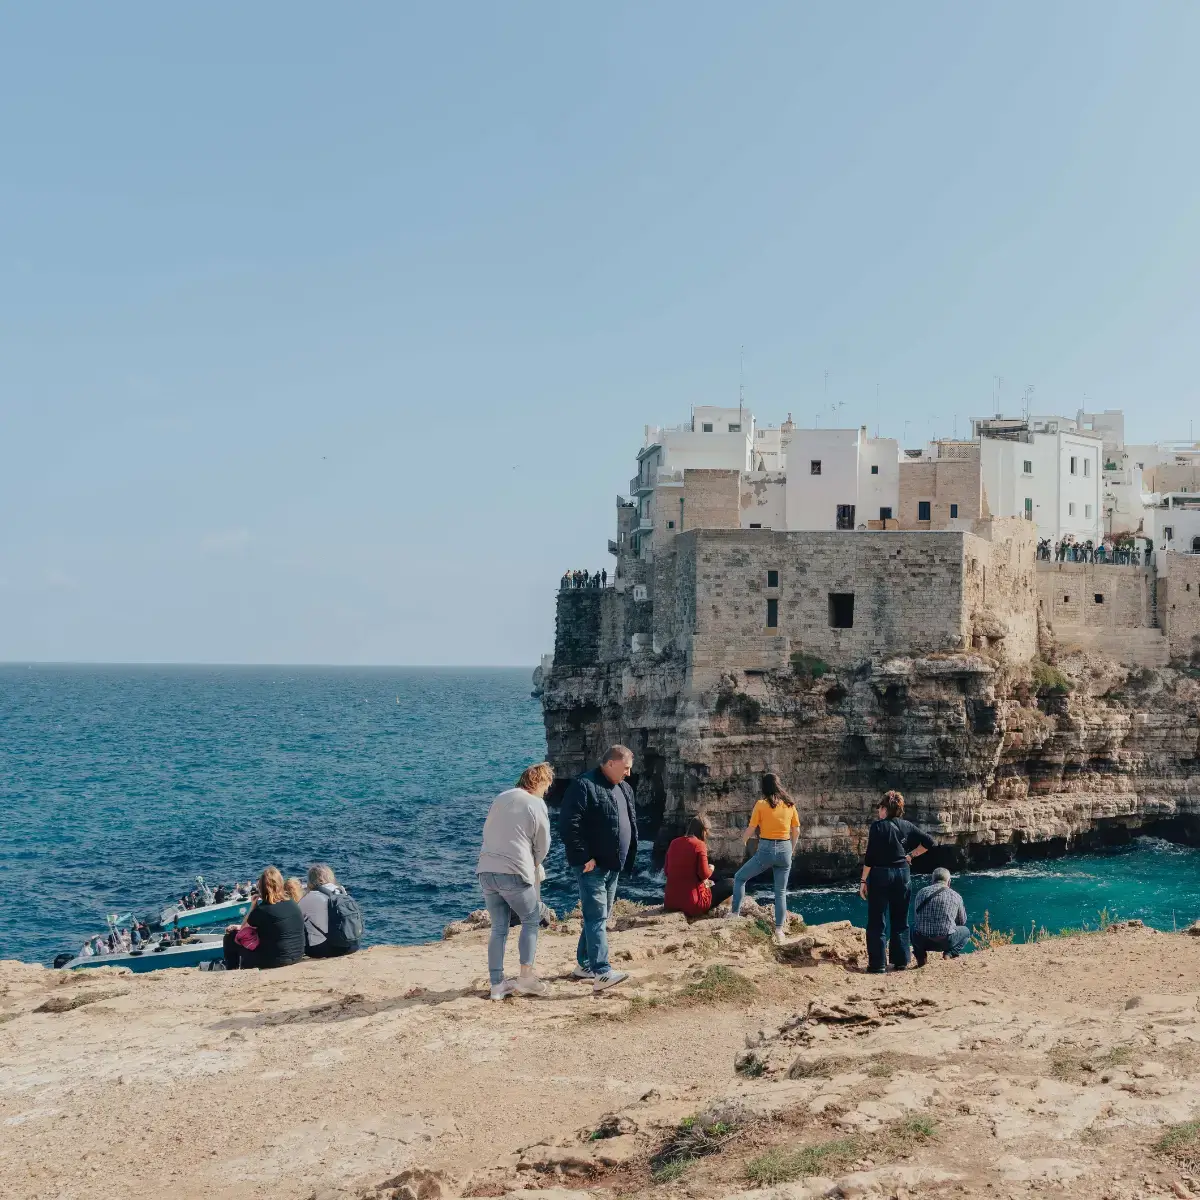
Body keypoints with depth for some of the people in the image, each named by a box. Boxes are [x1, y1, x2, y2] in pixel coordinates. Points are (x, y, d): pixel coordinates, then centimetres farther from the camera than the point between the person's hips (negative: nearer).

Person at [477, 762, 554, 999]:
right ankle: (526, 978, 4)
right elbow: (543, 847, 2)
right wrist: (533, 867, 23)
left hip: (486, 871, 6)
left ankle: (497, 984, 8)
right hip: (515, 873, -5)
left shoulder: (500, 798, 13)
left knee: (499, 928, 11)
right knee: (531, 921, 11)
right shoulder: (536, 805, -4)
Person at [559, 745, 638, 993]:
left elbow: (631, 824, 23)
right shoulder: (583, 786, -15)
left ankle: (584, 965, 26)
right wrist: (584, 858, -20)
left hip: (613, 867, 9)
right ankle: (601, 973, -21)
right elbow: (568, 825, -20)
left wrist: (629, 858, 13)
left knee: (599, 917, 15)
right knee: (597, 918, -14)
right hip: (591, 866, -9)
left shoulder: (624, 789, 13)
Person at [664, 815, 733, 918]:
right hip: (692, 905, -7)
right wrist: (711, 869, 9)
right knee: (731, 884, 7)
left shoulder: (674, 843, 7)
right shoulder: (699, 844, -10)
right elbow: (704, 874, -14)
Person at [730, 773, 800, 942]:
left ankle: (735, 913, 7)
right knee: (781, 891, 10)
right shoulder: (790, 805, 4)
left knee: (739, 878, 15)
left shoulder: (761, 804, -7)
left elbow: (750, 829, -4)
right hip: (784, 850, 4)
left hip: (766, 849, -3)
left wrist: (741, 843, 16)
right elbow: (796, 831, 9)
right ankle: (779, 930, 5)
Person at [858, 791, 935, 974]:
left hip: (880, 875, -4)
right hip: (902, 874, 4)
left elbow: (869, 856, -11)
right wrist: (911, 855, 11)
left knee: (876, 922, 2)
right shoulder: (907, 826, 4)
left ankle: (877, 964, 0)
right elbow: (928, 842, 4)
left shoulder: (877, 826, -9)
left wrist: (863, 880, -6)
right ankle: (900, 961, 15)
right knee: (900, 921, 14)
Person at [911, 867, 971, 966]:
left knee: (914, 928, 37)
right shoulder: (955, 896, 4)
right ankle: (949, 953, 2)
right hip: (945, 942, -2)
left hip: (921, 941, 2)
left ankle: (920, 955, 9)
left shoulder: (921, 892, 8)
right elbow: (962, 921, 19)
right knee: (966, 931, 29)